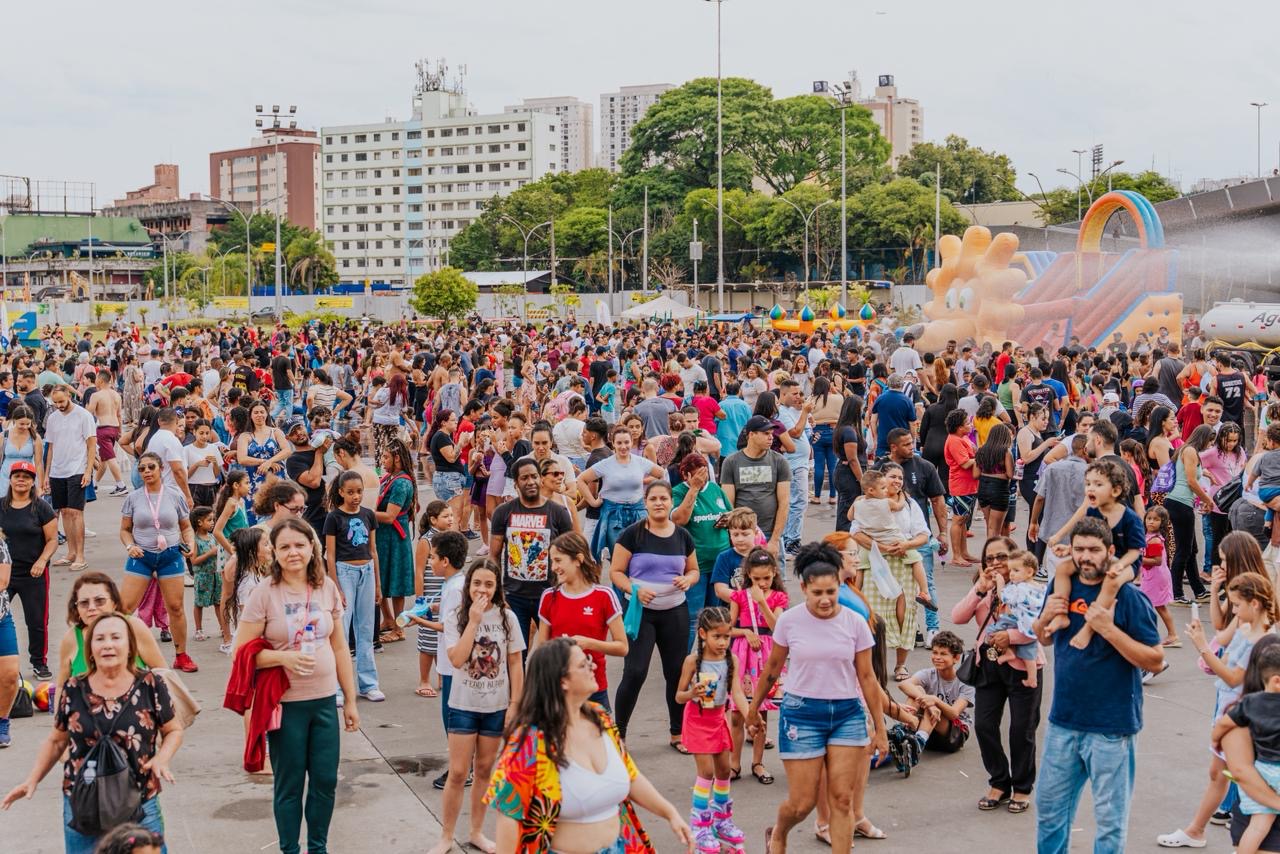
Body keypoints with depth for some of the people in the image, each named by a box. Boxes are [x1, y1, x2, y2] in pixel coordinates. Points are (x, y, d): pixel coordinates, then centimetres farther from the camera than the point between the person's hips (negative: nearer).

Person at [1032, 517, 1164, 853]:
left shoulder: (1129, 597, -13)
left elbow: (1156, 661, -14)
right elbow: (1045, 637, 17)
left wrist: (1109, 629, -24)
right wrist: (1046, 616, -5)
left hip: (1111, 727, -5)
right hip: (1063, 721, 6)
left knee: (1109, 818, 4)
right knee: (1049, 806, 16)